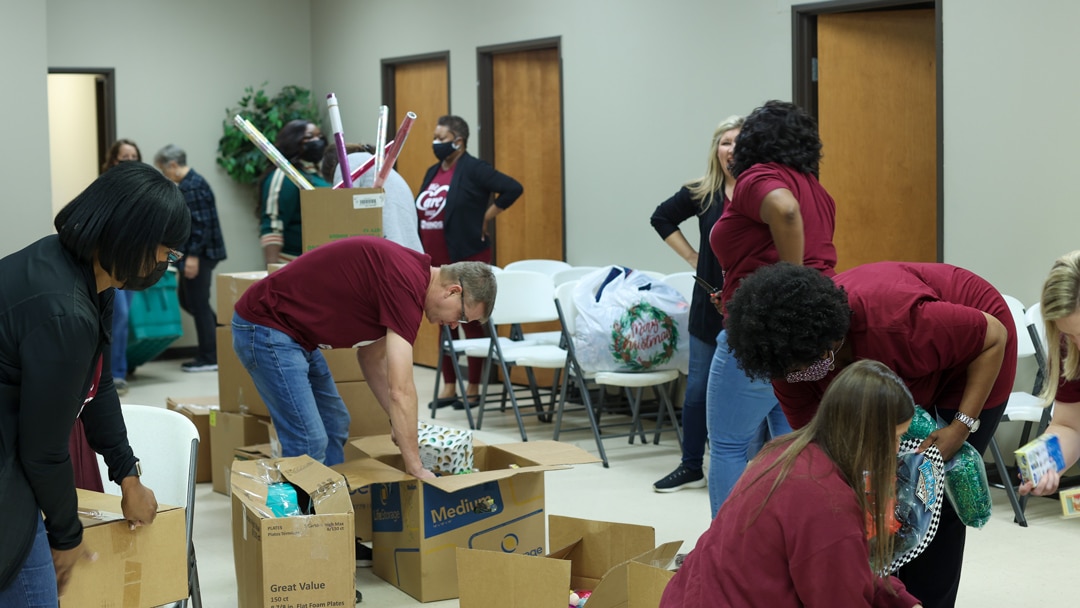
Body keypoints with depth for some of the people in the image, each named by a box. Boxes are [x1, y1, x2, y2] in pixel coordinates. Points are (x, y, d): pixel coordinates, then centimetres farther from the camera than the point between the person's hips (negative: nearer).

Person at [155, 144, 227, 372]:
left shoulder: (192, 186, -16)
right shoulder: (189, 183, 15)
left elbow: (200, 223, -23)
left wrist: (193, 256, -24)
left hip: (199, 254, -10)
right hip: (195, 253, 10)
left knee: (198, 304, -3)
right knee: (186, 299, 17)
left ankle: (209, 358, 4)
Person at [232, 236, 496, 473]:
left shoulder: (406, 271, 8)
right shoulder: (406, 284, -22)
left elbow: (371, 356, 20)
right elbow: (401, 390, -24)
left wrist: (400, 422, 14)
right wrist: (415, 469, -17)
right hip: (264, 327, -11)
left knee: (334, 426, 16)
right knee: (308, 441, -12)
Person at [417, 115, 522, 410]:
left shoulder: (473, 169, -10)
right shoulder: (433, 172, 13)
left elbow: (512, 188, -19)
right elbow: (421, 211, 21)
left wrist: (485, 218, -14)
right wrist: (421, 255, 11)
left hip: (467, 259, -8)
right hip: (436, 261, 8)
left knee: (471, 322, 0)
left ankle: (473, 388, 7)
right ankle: (448, 387, 19)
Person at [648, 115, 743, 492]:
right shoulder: (701, 194, 3)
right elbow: (662, 218, 19)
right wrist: (691, 256, 11)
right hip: (710, 305, 4)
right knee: (697, 390, 10)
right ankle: (691, 468, 24)